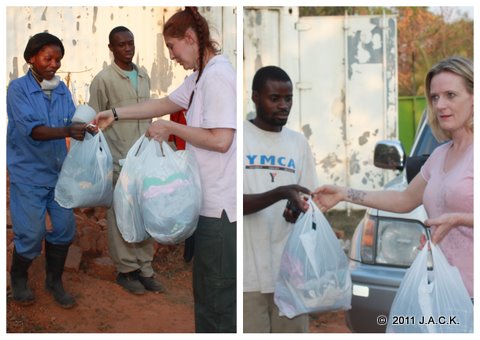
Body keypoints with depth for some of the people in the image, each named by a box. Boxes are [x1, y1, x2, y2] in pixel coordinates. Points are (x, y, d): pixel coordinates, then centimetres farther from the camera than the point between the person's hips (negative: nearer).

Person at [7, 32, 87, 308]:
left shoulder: (61, 89, 3)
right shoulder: (18, 89, -12)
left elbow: (73, 121, 0)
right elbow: (30, 128, -24)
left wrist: (84, 128, -23)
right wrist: (67, 131, -37)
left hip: (58, 170, 5)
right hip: (28, 173, -5)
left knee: (64, 226, 6)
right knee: (32, 232, -1)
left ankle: (55, 281, 26)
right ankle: (19, 278, 26)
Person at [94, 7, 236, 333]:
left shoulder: (217, 76, -18)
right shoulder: (201, 76, 14)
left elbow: (220, 139, -25)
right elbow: (166, 103, 23)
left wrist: (170, 128, -14)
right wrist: (116, 114, 19)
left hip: (221, 207, -10)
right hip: (212, 200, 10)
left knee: (219, 296, 1)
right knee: (209, 290, 19)